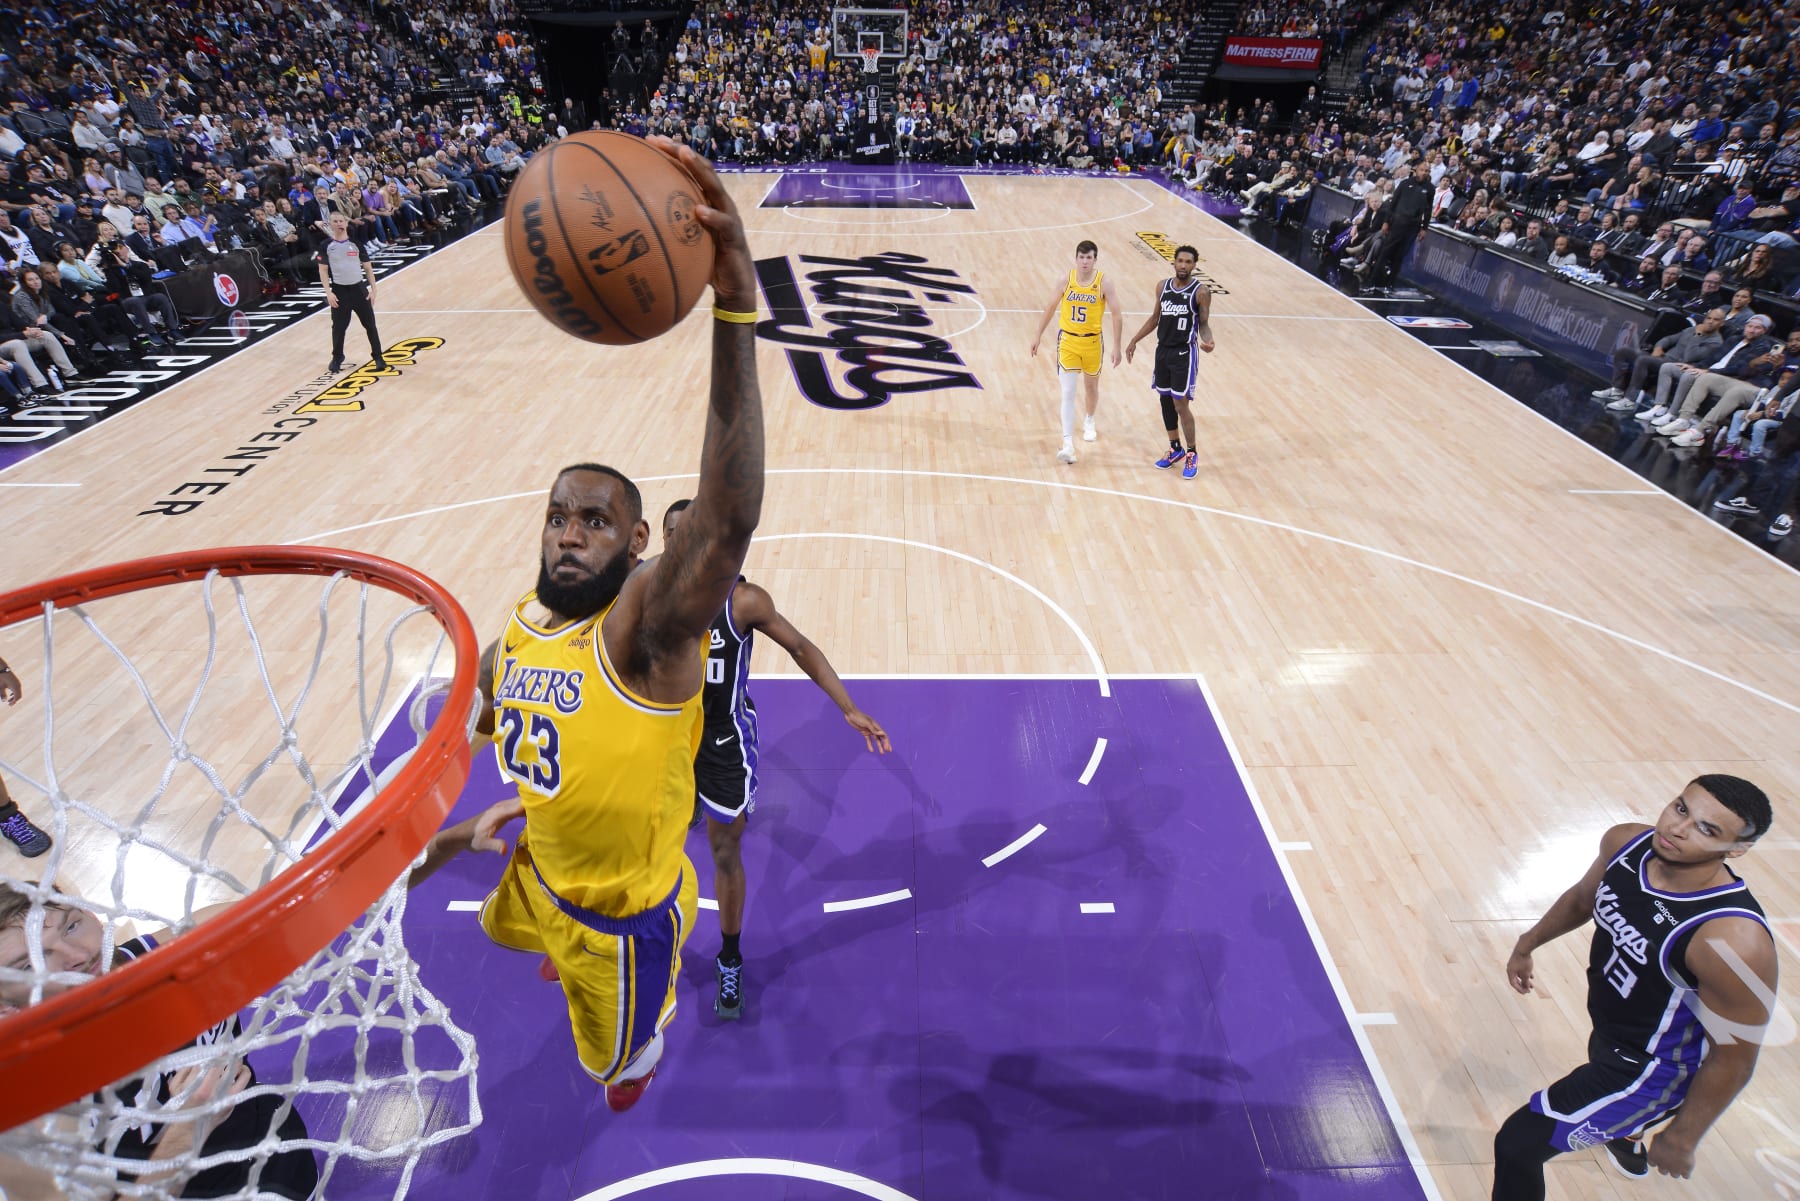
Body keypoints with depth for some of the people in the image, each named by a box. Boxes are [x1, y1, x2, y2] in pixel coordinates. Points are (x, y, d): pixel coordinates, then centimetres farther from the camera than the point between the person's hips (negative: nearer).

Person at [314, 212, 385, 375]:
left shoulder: (356, 243, 2)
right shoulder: (326, 246, -1)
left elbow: (368, 268, 6)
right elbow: (323, 270, -1)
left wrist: (373, 289, -2)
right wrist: (328, 292, -11)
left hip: (359, 288, 1)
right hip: (339, 290, -1)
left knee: (370, 324, 3)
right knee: (339, 327, 6)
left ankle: (378, 357, 14)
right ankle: (337, 358, 21)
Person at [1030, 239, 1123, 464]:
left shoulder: (1103, 283, -10)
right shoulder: (1066, 281, -5)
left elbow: (1117, 315, -7)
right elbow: (1051, 308, 8)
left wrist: (1116, 346, -10)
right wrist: (1038, 336, 9)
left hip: (1092, 342, 0)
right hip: (1067, 340, 0)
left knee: (1092, 386, 19)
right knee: (1068, 393, -9)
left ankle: (1089, 422, 49)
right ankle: (1068, 444, -11)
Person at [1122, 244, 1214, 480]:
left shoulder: (1201, 292, -10)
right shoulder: (1163, 286, 4)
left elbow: (1203, 323, -6)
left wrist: (1207, 341, -27)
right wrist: (1134, 341, 14)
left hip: (1184, 354, -6)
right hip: (1162, 350, 6)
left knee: (1181, 405, -6)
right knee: (1165, 401, 12)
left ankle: (1192, 454, 9)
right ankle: (1175, 449, 27)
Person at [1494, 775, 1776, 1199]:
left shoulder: (1734, 941, -37)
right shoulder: (1626, 843, -18)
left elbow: (1733, 1058, -24)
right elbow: (1583, 897, 5)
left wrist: (1681, 1139, -13)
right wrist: (1528, 944, 14)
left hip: (1654, 1068, -7)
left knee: (1518, 1144, -6)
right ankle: (1626, 1138, 74)